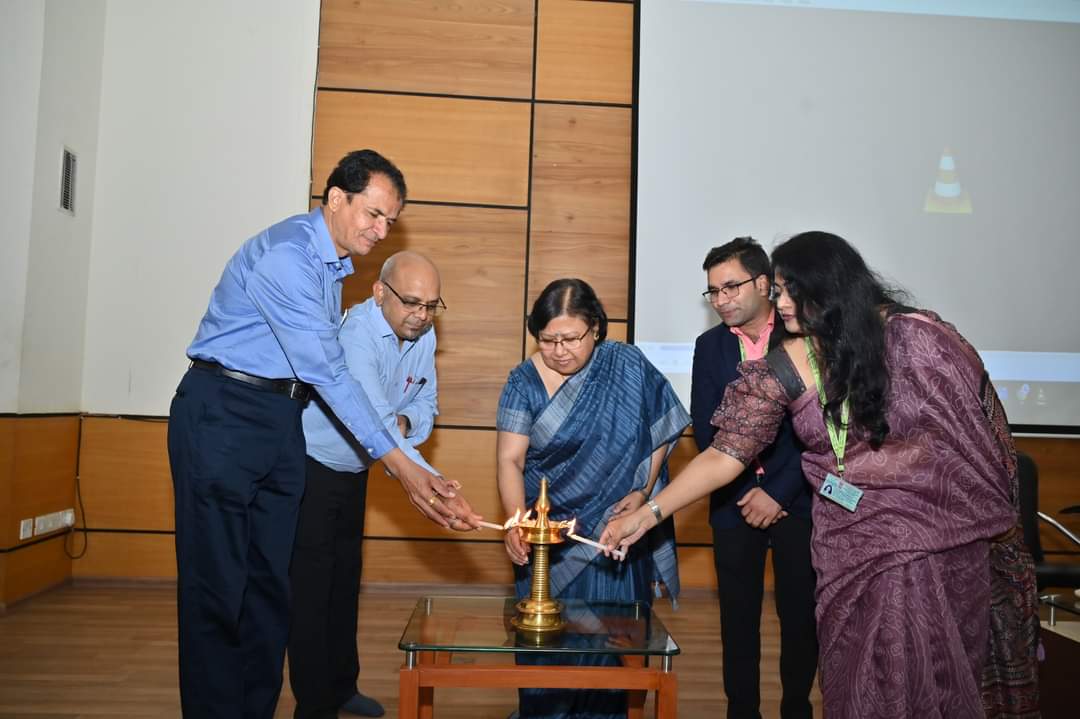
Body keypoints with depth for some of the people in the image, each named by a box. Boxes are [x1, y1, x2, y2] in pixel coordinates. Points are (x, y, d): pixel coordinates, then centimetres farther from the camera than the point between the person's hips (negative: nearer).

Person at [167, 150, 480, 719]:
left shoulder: (335, 263, 12)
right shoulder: (286, 254, -18)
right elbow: (326, 371, -24)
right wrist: (400, 465, -26)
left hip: (282, 418, 9)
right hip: (223, 414, -8)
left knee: (271, 581, 8)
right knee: (218, 582, -3)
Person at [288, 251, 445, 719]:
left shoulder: (424, 335, -5)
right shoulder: (355, 334, -31)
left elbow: (425, 405, 3)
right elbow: (373, 422, -42)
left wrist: (405, 422, -22)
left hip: (353, 469, 8)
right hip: (310, 466, -8)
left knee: (345, 579, 16)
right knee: (311, 586, -6)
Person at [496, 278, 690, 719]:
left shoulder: (628, 366, -6)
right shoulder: (525, 382, -7)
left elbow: (662, 431, 1)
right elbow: (510, 459, -13)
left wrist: (643, 491, -9)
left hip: (618, 530, 0)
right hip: (549, 537, 0)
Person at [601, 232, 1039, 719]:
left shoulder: (918, 336, -13)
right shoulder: (786, 370, -8)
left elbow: (982, 421, -2)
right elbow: (725, 455, -9)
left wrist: (1002, 516, 1)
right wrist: (648, 514, -15)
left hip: (946, 533, -1)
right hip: (857, 550, 2)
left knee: (942, 677, 9)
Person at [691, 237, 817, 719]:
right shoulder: (710, 345, 5)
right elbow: (705, 430, 2)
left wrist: (778, 493, -11)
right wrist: (747, 493, -6)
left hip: (797, 498, -2)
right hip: (736, 499, 2)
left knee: (800, 611, 7)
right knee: (738, 615, 7)